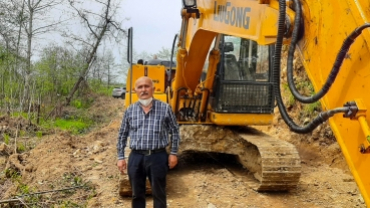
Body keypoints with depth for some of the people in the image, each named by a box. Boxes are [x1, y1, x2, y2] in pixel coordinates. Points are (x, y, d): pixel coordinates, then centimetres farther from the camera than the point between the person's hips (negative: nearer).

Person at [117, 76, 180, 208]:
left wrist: (173, 153, 1)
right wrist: (121, 157, 7)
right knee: (137, 194, 13)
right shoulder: (130, 110, 4)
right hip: (136, 157, 2)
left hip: (158, 157, -2)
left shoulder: (165, 108, -2)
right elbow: (122, 135, 11)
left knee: (159, 194, 8)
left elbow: (174, 131, 4)